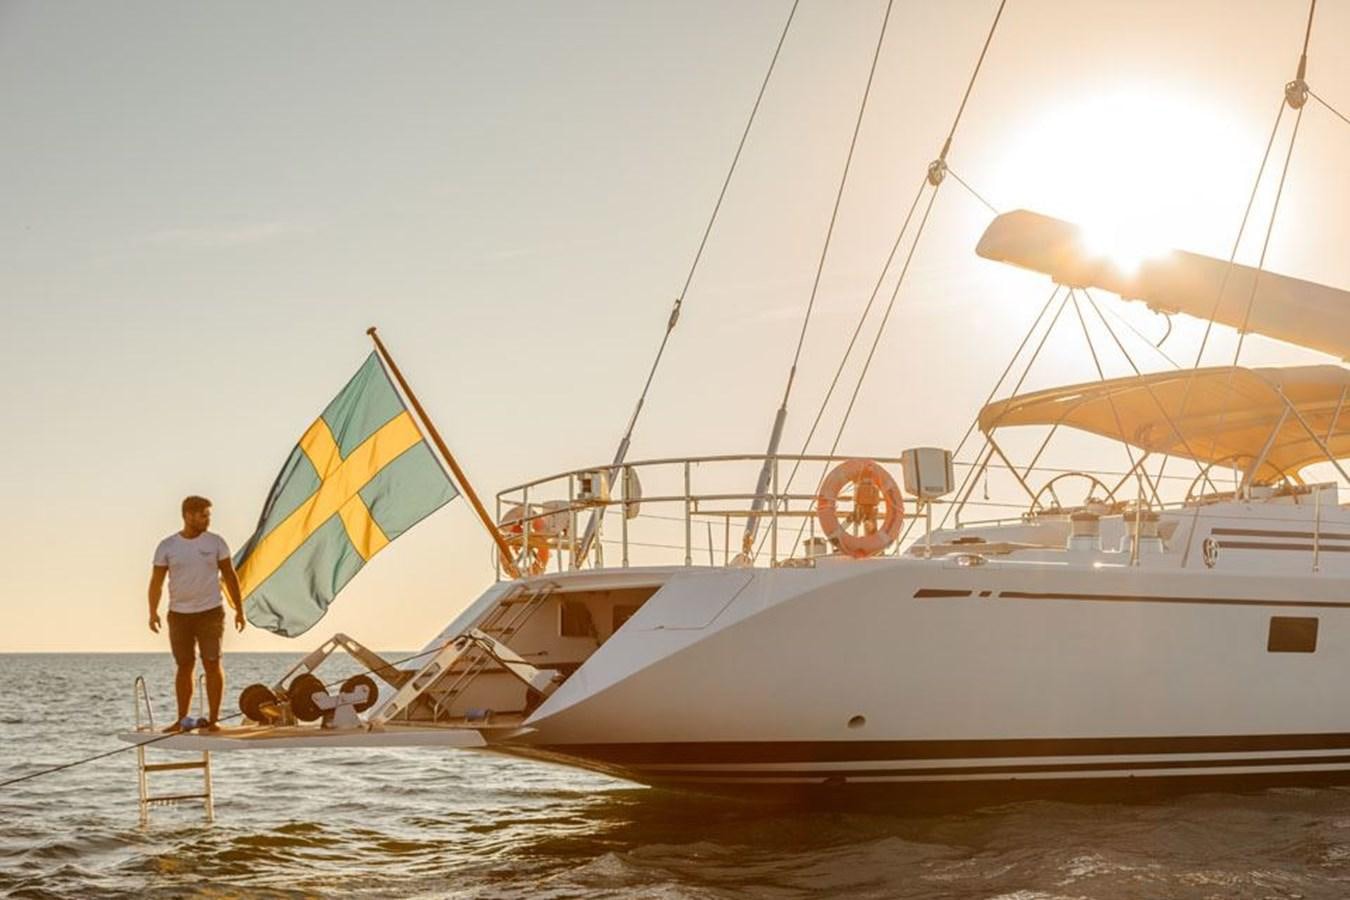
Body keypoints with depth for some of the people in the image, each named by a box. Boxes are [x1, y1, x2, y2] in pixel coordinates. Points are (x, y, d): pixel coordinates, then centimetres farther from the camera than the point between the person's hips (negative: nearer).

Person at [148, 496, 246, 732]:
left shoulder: (215, 542, 2)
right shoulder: (167, 546, 2)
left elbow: (230, 576, 7)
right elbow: (156, 581, 2)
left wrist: (239, 609, 4)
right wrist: (153, 612, -9)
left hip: (210, 613, -1)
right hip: (179, 615, 1)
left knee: (212, 664, -6)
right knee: (184, 666, 7)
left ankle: (213, 719, -1)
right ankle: (182, 719, 15)